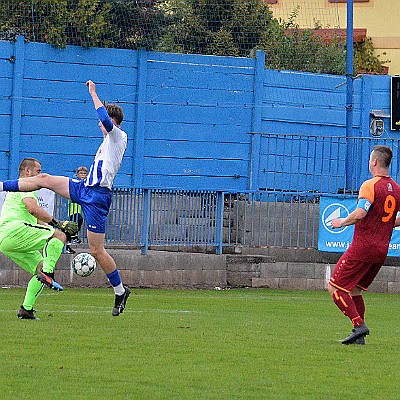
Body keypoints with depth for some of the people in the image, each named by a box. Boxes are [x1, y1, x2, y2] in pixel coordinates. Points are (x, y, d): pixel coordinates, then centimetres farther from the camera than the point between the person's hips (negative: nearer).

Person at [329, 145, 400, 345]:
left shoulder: (370, 186, -13)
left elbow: (360, 213, -24)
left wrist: (342, 222, -7)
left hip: (363, 246, -8)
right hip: (382, 249, 8)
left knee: (335, 287, -2)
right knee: (354, 290, 18)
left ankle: (359, 325, -14)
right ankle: (359, 336, 11)